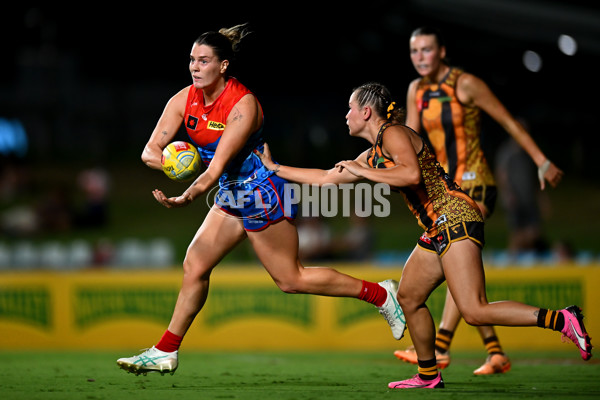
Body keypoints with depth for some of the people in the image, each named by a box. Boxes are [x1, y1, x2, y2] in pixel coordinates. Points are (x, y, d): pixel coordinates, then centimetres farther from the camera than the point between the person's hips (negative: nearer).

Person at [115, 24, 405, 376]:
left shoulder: (242, 105, -25)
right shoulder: (184, 101, -4)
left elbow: (216, 169, -32)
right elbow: (151, 151, -8)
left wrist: (185, 199, -47)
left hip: (262, 194, -7)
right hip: (232, 195, 7)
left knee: (291, 279, -2)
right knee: (195, 266, 3)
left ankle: (380, 294, 11)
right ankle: (165, 353, 11)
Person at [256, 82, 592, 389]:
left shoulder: (393, 134, -6)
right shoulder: (372, 154, 22)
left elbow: (412, 175, -25)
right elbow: (326, 178, 30)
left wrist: (362, 171, -15)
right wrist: (275, 168, 33)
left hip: (455, 220, -10)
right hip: (438, 229, 10)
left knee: (474, 311, -18)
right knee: (409, 297, 14)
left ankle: (563, 320, -21)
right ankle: (429, 375, 23)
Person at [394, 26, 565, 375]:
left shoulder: (465, 84, -11)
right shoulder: (416, 90, 8)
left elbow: (508, 122, -6)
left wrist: (543, 163, -4)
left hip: (474, 185, -7)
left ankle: (440, 349, -24)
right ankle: (496, 354, 11)